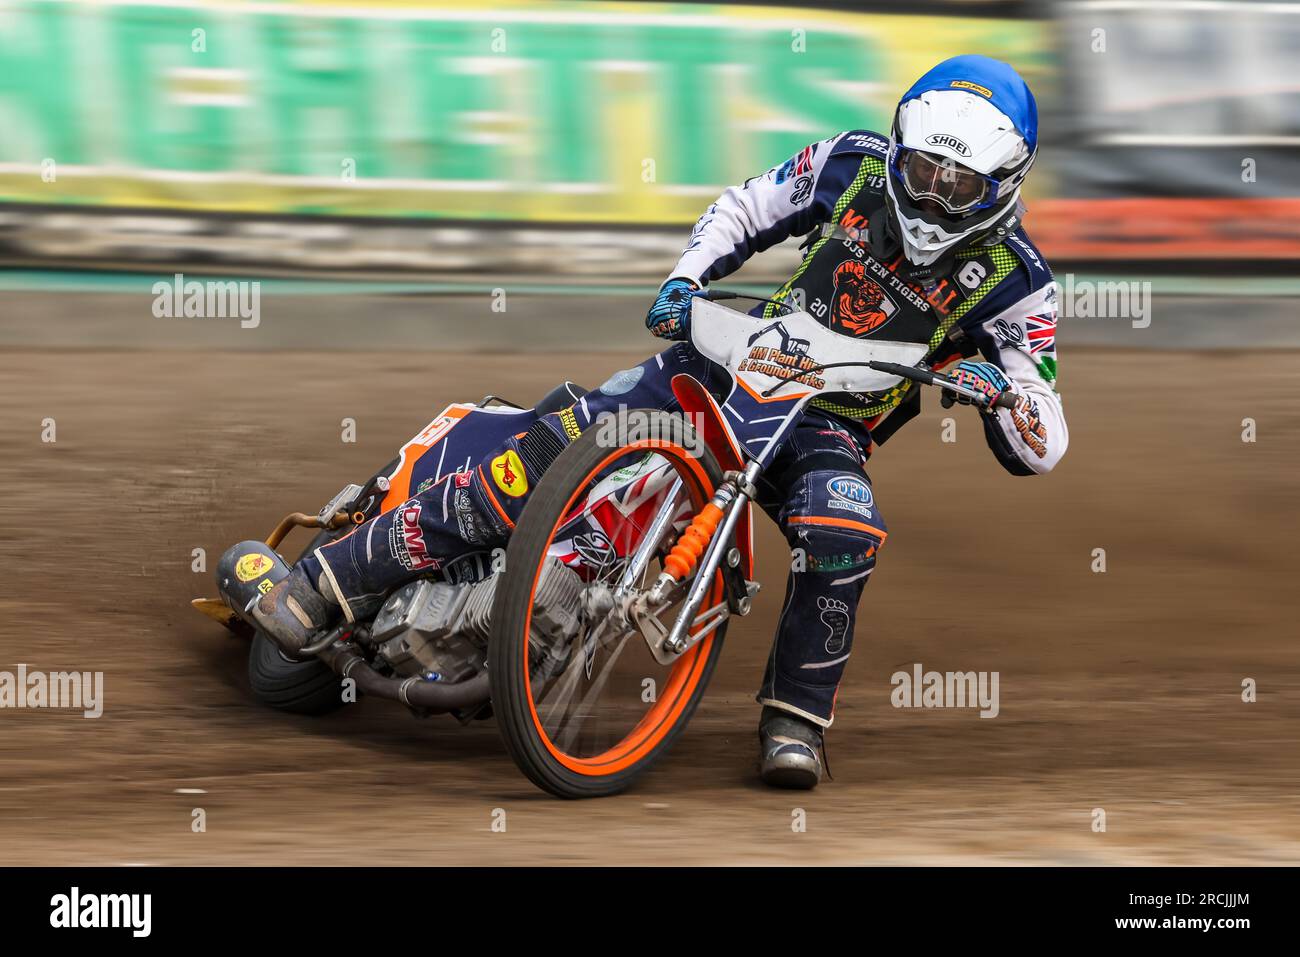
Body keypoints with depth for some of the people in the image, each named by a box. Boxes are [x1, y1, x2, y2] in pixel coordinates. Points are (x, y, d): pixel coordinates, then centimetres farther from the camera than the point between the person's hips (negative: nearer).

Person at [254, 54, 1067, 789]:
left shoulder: (1014, 283, -13)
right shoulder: (855, 166, -6)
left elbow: (1039, 449, -11)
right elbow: (745, 210, 12)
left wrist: (999, 393, -33)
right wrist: (684, 281, -5)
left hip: (832, 423, -1)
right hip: (730, 362, 1)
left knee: (844, 536, -37)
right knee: (555, 446, -19)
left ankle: (796, 719, -13)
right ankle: (331, 584, -17)